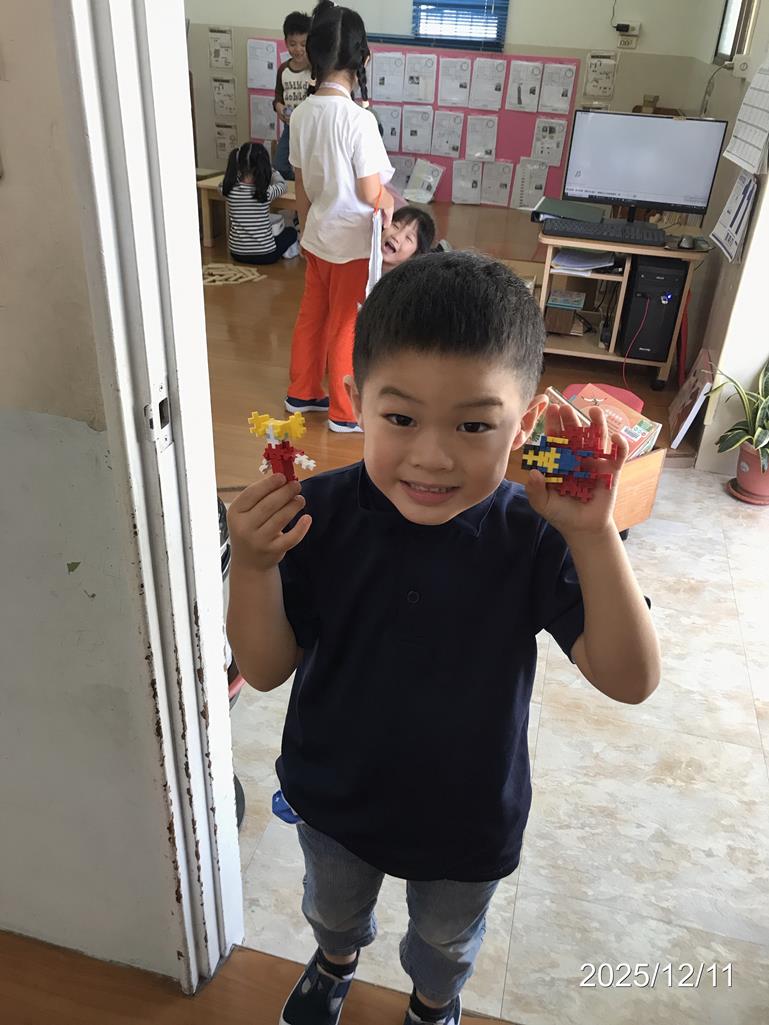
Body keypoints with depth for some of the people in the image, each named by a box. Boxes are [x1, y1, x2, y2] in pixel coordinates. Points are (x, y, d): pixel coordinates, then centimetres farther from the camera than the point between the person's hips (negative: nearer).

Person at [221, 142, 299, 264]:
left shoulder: (228, 189, -12)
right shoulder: (267, 192, -17)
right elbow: (282, 184, 8)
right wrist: (273, 172, 29)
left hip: (237, 253, 2)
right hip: (265, 255, -2)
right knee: (291, 232, 28)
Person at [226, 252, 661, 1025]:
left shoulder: (533, 537, -27)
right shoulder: (319, 517, -26)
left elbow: (630, 680, -30)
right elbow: (266, 670, -18)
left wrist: (592, 534, -42)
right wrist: (253, 566, -37)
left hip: (468, 820, 0)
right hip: (334, 798, 1)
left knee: (447, 940, 32)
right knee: (332, 907, 34)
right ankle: (335, 961, 71)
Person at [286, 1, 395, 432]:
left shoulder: (301, 114, -1)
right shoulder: (358, 119, -23)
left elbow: (301, 187, 7)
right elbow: (371, 194, -20)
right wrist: (389, 195, 2)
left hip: (317, 236, 7)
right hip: (353, 242, -7)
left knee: (312, 315, 20)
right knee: (346, 327, 6)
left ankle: (302, 393, 36)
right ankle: (345, 412, 20)